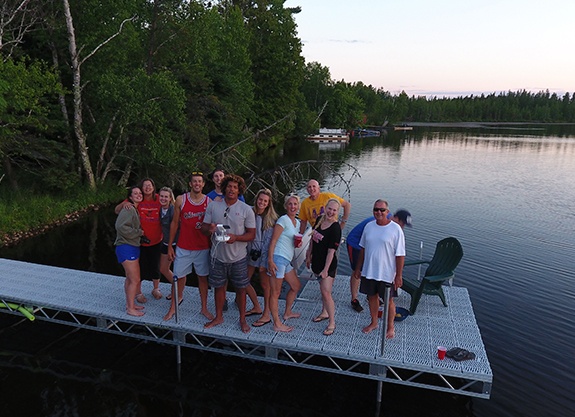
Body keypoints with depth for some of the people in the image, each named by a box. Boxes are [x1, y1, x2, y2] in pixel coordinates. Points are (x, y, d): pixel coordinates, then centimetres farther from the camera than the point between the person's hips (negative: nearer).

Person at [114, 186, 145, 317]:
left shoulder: (135, 210, 14)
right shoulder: (128, 209, -15)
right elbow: (121, 227, -25)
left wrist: (140, 232, 3)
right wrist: (139, 232, -17)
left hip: (133, 246, 10)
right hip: (126, 247, -10)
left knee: (130, 278, 17)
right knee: (135, 279, -6)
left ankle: (129, 304, 29)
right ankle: (130, 309, 4)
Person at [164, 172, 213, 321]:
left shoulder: (210, 202, -3)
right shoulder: (181, 200, -2)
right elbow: (174, 223, 3)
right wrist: (170, 246, 2)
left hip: (203, 248, 0)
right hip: (183, 247, 0)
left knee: (203, 277, 10)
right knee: (179, 277, 8)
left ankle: (204, 308, 25)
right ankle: (173, 307, 25)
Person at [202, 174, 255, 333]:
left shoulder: (246, 209, -8)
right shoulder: (213, 206, -2)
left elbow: (251, 234, -6)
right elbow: (204, 227, 4)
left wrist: (236, 237, -24)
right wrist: (209, 229, -21)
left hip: (238, 257, -2)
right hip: (218, 255, 2)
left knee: (240, 288, 10)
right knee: (219, 286, 16)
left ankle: (242, 319, 28)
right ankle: (219, 317, 36)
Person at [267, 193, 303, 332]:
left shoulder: (297, 222, 15)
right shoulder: (283, 219, -10)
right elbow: (273, 241, -15)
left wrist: (298, 244, 5)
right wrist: (270, 260, -22)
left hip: (287, 261, 9)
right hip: (278, 258, -9)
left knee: (296, 286, 21)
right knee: (276, 292, -1)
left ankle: (287, 313, 40)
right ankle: (277, 324, 6)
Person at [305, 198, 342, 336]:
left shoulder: (335, 228, -20)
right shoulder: (320, 220, 1)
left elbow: (331, 251, -20)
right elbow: (313, 238, 14)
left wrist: (326, 269, -19)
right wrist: (309, 256, 17)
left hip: (328, 264, -7)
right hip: (317, 261, 7)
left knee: (326, 293, -6)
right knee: (323, 289, 21)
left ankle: (332, 323, 6)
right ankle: (324, 313, 38)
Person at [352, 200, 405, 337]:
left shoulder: (395, 229, -14)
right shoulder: (369, 226, 1)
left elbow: (400, 255, -12)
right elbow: (363, 249, 10)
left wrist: (398, 276, -13)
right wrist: (358, 268, 12)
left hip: (387, 274, -4)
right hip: (368, 272, 4)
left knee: (388, 301, 11)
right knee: (372, 297, 19)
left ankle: (390, 327, 32)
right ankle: (374, 323, 40)